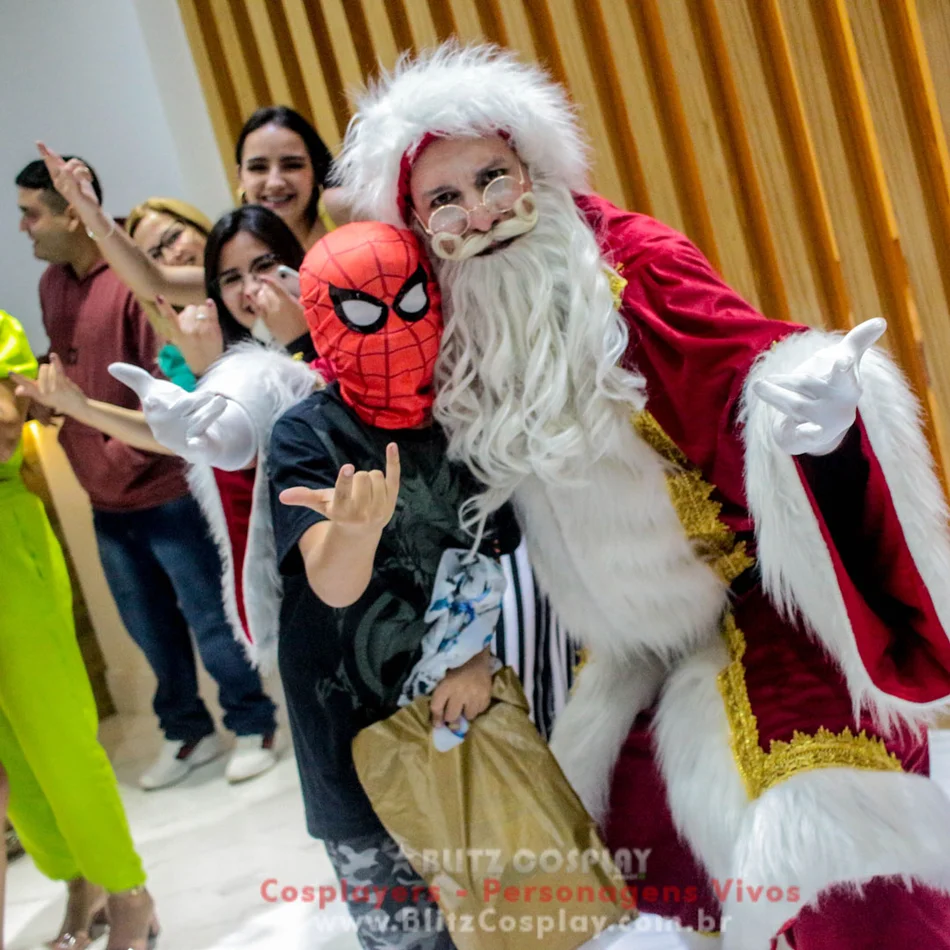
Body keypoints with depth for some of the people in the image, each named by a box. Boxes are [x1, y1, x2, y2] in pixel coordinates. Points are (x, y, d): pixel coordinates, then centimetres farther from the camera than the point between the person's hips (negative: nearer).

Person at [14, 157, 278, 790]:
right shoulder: (51, 284, 6)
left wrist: (122, 456, -15)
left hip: (165, 490, -7)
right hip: (105, 500, 7)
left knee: (209, 618, 7)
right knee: (149, 625, 18)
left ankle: (254, 726, 26)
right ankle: (187, 732, 36)